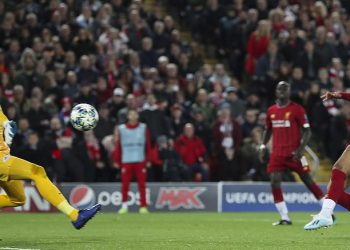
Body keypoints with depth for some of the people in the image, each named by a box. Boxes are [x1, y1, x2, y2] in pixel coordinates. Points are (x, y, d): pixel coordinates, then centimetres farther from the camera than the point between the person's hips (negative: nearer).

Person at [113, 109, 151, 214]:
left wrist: (148, 160, 0)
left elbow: (148, 144, 6)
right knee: (125, 184, -3)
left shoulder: (143, 128, 7)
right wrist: (116, 161, 3)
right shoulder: (121, 129, 6)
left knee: (142, 184, -2)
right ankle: (124, 205, 6)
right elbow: (118, 145, 7)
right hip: (126, 161, 0)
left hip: (140, 161, 0)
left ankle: (143, 206, 1)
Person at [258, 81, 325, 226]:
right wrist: (263, 146, 11)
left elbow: (307, 131, -5)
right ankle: (285, 218, -3)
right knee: (275, 183, -8)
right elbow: (268, 130, 24)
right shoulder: (271, 111, 10)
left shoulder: (297, 109, -5)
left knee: (308, 181, -1)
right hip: (277, 153, 4)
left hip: (294, 153, -4)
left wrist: (301, 149, -16)